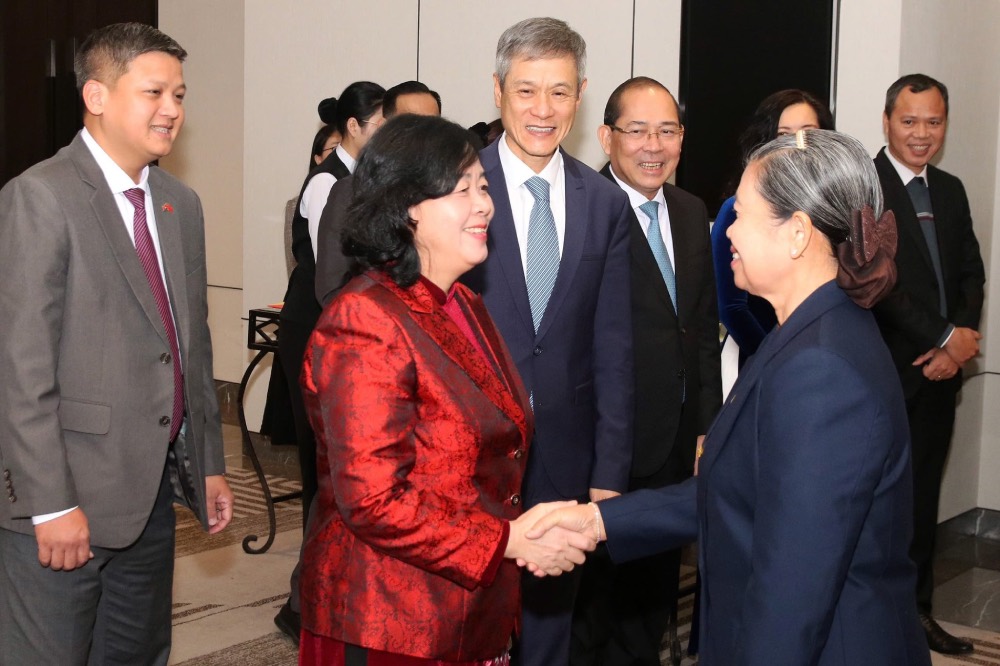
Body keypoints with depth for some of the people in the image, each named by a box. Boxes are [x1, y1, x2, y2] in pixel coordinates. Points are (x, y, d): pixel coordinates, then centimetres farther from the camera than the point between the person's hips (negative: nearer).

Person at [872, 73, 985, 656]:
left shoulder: (951, 190, 14)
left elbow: (971, 273, 11)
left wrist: (959, 339, -6)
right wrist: (943, 338, -13)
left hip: (940, 368, 6)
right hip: (883, 368, -6)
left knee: (924, 493, 12)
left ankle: (917, 608, 23)